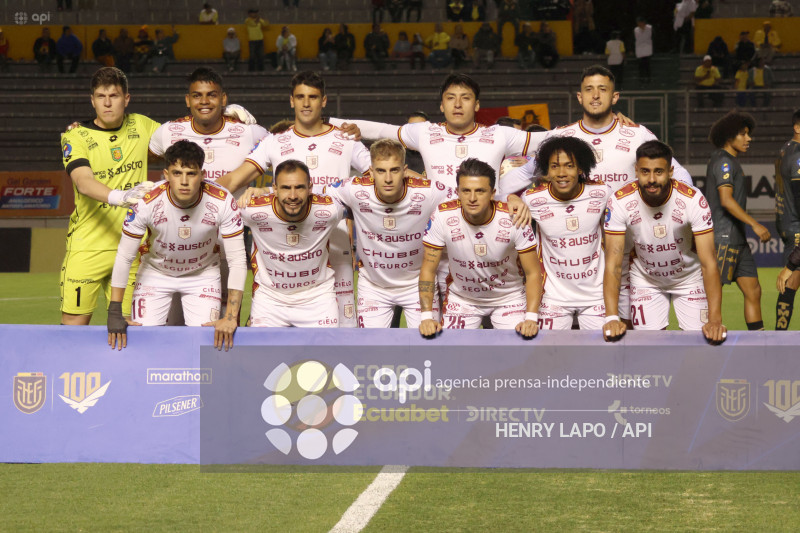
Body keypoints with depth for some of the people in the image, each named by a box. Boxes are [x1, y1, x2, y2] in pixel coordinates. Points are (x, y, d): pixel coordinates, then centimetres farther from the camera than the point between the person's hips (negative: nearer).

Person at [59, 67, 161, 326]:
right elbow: (84, 183, -21)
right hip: (87, 247, -3)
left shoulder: (141, 126, 8)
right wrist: (119, 196, -40)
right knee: (74, 323, -5)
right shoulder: (75, 137, -4)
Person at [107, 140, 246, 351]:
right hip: (155, 272, 0)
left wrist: (230, 318, -27)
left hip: (203, 273, 0)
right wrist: (114, 313, -17)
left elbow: (237, 260, -22)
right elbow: (124, 257, -17)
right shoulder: (146, 203, -28)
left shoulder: (223, 203, -28)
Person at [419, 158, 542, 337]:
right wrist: (426, 316, -22)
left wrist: (531, 318, -25)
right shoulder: (443, 216, -22)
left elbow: (532, 273, -14)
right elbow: (428, 269, -12)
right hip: (461, 298, 1)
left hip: (509, 297, -1)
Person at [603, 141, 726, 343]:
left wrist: (715, 319, -39)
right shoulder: (620, 202, -25)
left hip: (689, 279, 0)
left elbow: (709, 264, -29)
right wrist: (611, 317, -37)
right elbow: (613, 264, -25)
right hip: (645, 280, 0)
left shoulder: (693, 200, -28)